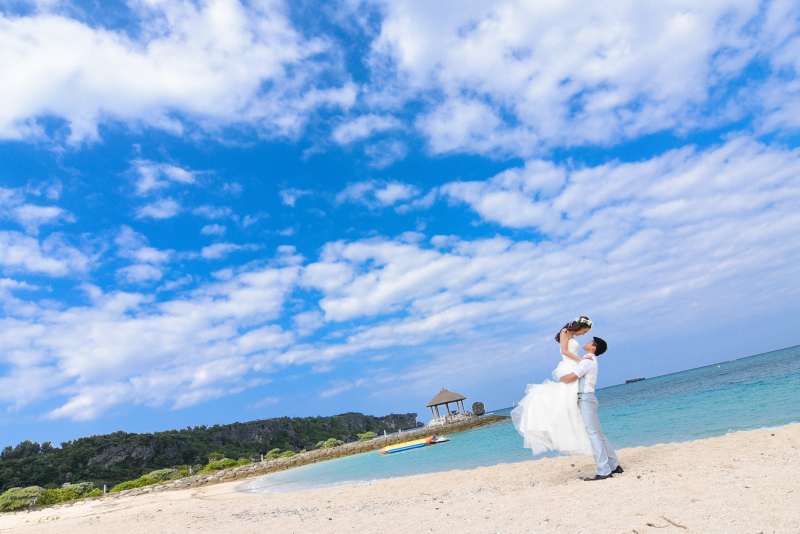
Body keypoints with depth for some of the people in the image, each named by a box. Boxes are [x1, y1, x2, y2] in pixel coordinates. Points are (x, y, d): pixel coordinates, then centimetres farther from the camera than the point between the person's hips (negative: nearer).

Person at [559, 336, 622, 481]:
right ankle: (614, 465, 21)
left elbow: (571, 377, -22)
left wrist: (560, 379, -4)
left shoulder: (587, 361, -14)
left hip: (585, 399, -10)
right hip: (588, 398, 10)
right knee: (598, 434, 14)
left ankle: (604, 471, -7)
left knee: (593, 434, -9)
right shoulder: (591, 360, 18)